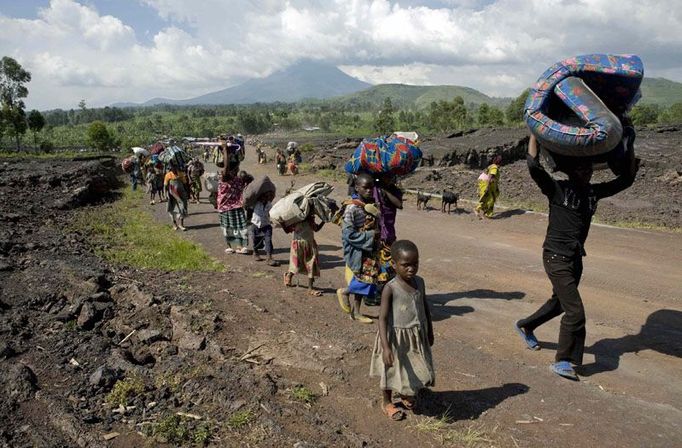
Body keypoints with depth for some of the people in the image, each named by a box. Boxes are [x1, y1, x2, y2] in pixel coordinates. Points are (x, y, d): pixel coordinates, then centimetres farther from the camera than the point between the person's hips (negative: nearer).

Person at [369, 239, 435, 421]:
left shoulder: (419, 282, -5)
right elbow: (383, 318, -23)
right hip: (396, 338, -5)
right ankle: (387, 402, 38)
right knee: (392, 371, 12)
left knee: (418, 369, 19)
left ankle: (406, 393, 49)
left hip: (417, 336, 5)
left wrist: (430, 332, 17)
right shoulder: (390, 288, -22)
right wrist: (386, 347, -30)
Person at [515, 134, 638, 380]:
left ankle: (525, 326, 45)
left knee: (559, 302, 22)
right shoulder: (557, 189, -11)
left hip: (576, 257, 7)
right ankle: (563, 361, 5)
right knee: (575, 312, -9)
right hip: (556, 256, -7)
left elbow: (626, 179, 11)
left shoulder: (593, 192, 6)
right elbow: (533, 165, -23)